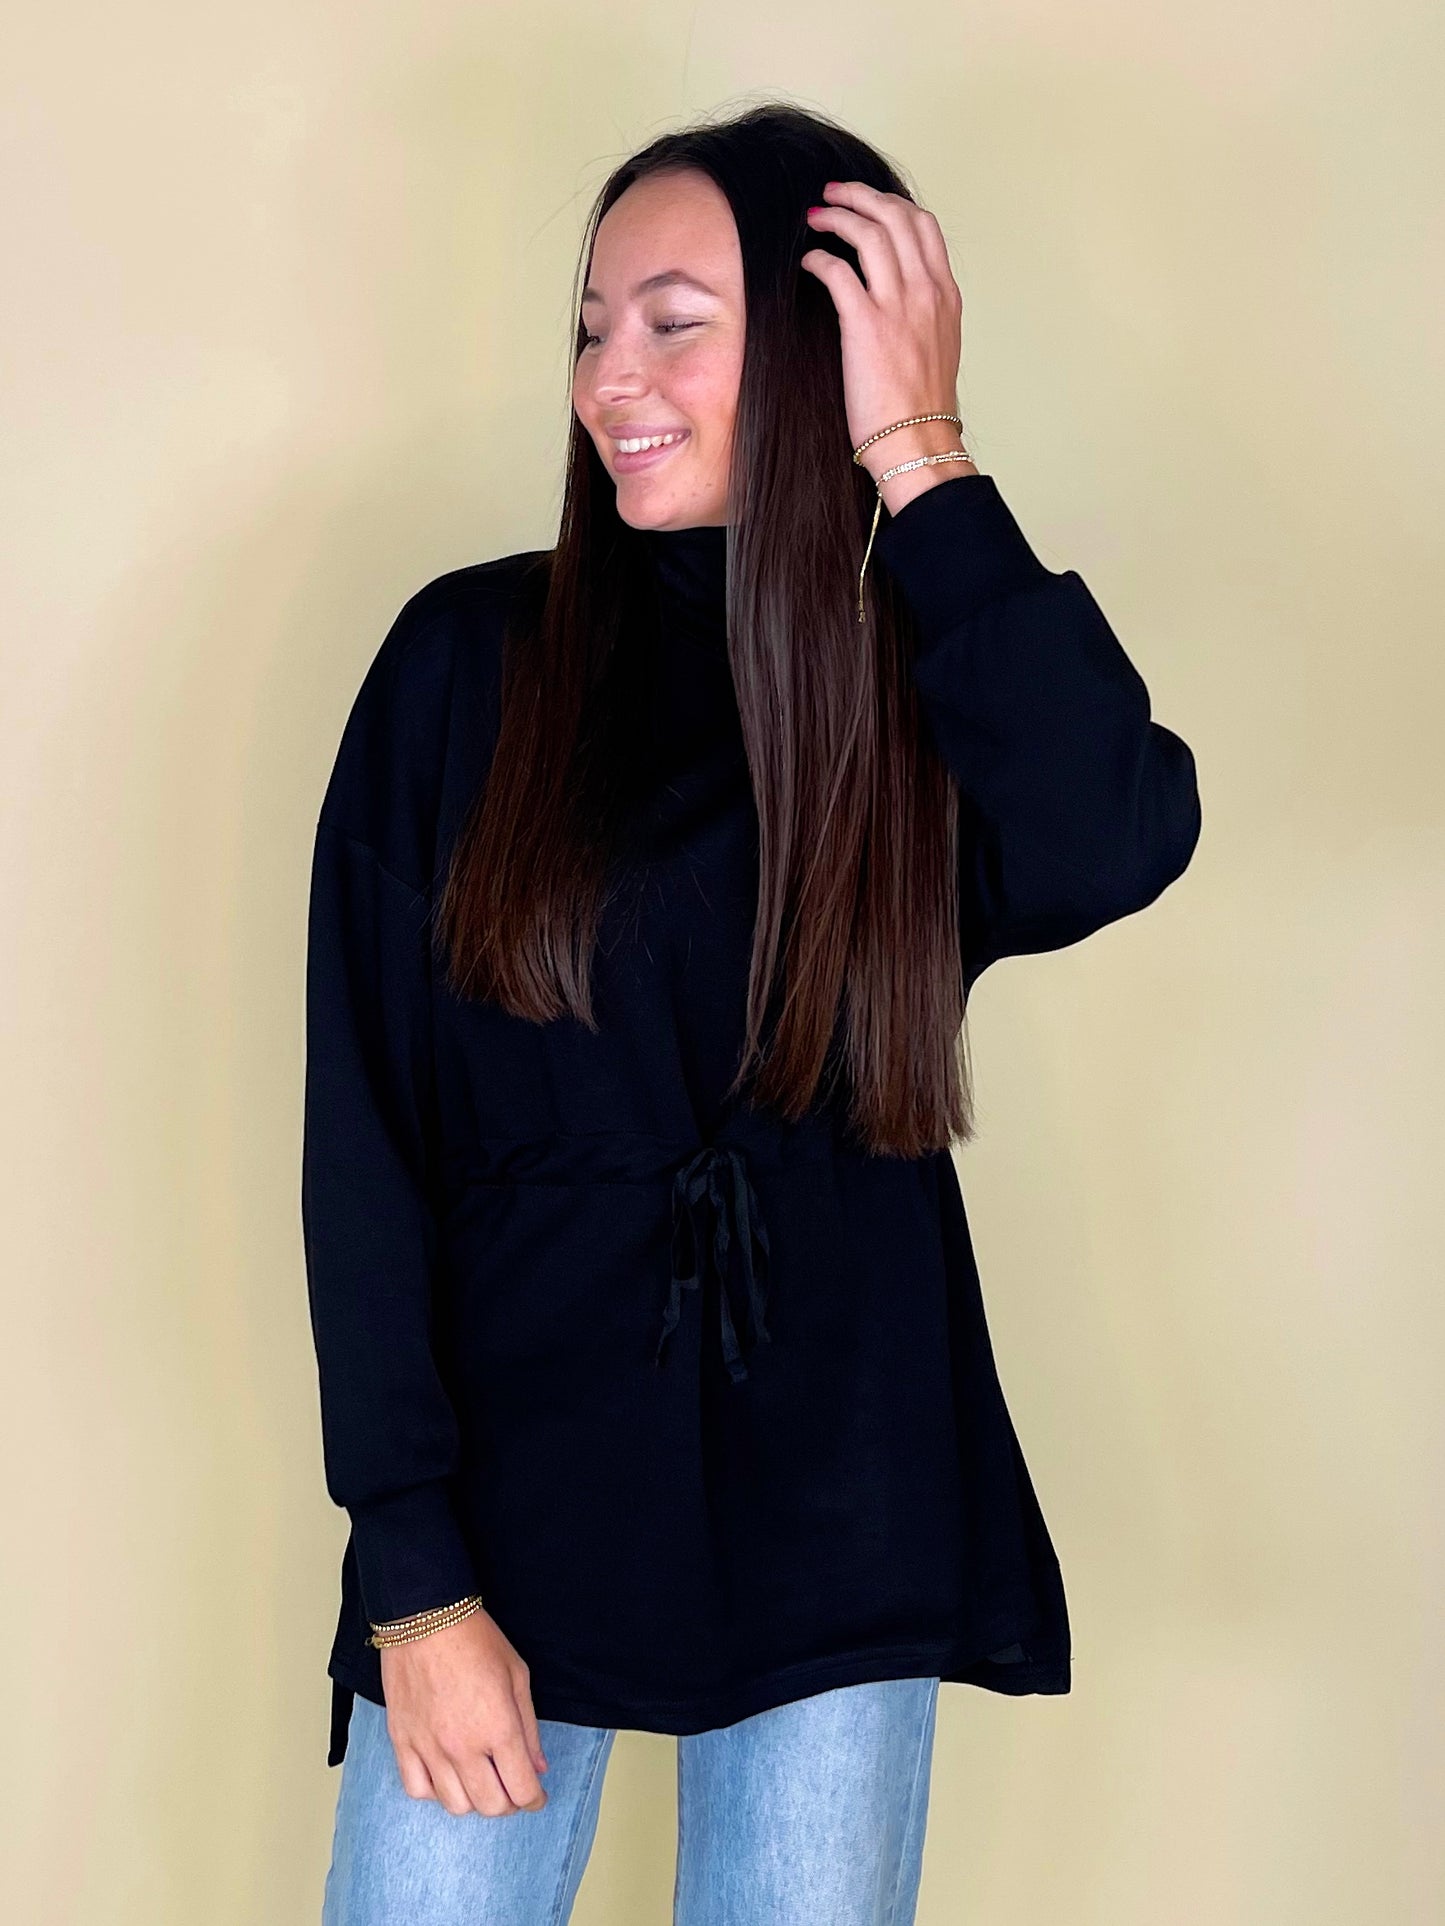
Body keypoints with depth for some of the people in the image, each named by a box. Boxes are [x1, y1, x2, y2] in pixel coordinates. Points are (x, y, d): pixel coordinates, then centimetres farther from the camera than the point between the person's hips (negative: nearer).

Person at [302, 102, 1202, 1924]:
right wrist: (412, 1575, -9)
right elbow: (362, 1124, -5)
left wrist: (919, 459, -15)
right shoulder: (473, 659, -3)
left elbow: (1118, 845, -22)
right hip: (507, 1483, -1)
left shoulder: (930, 691, 1)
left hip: (837, 1517, 1)